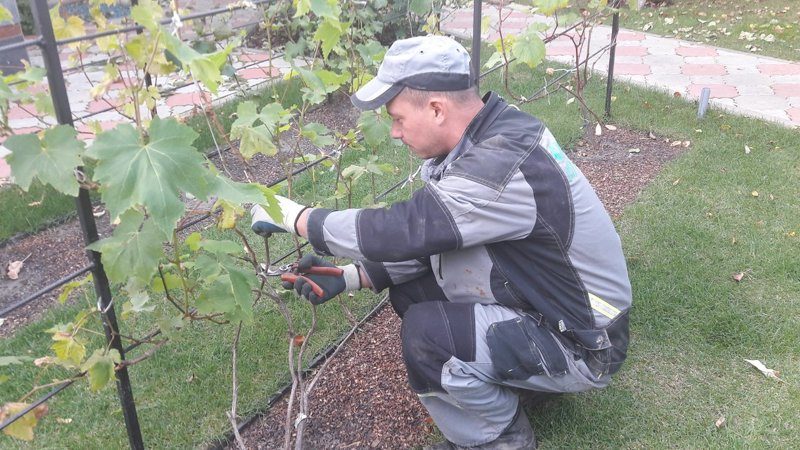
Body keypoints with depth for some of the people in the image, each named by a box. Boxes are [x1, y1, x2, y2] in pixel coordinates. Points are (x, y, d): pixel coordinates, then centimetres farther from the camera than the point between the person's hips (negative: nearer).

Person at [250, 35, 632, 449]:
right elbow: (426, 235, 5)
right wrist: (348, 278, -3)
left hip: (581, 343, -9)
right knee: (409, 288, 3)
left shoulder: (501, 168, -32)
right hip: (537, 296, 9)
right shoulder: (485, 137, -3)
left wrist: (293, 216, -16)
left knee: (426, 334, -25)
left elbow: (398, 229, -31)